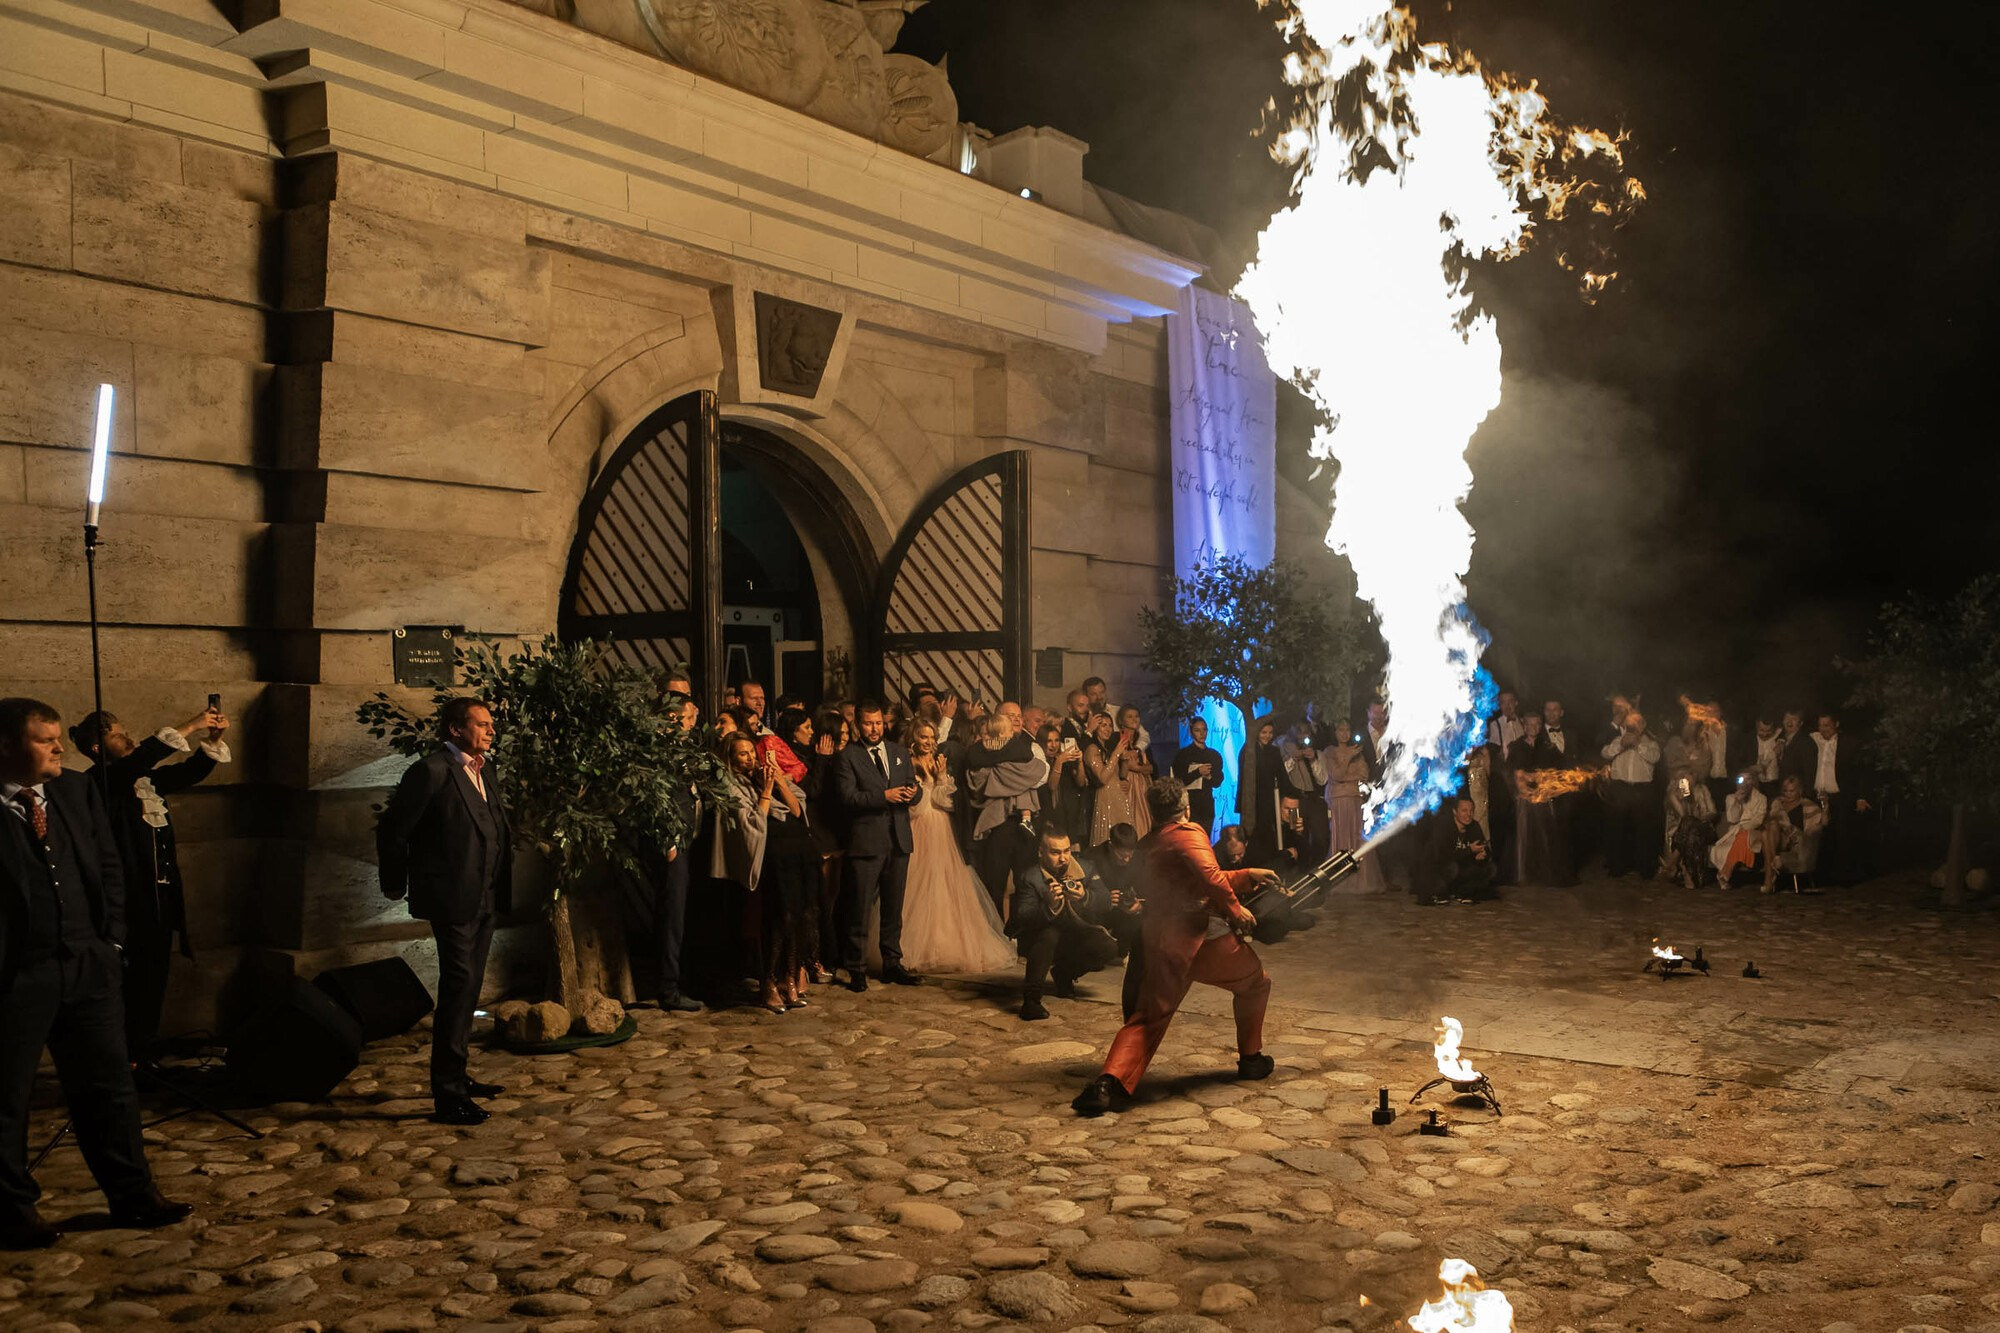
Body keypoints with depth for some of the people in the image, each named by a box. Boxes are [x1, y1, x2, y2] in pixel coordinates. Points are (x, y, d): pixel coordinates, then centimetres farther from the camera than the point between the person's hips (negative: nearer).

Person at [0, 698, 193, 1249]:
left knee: (109, 1085, 12)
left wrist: (110, 938, 8)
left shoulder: (79, 791, 6)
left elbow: (109, 867, 13)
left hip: (88, 965, 5)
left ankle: (132, 1196, 22)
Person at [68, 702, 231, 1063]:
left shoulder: (144, 777, 11)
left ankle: (145, 1056, 24)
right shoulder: (100, 783, -11)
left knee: (154, 978, 13)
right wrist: (189, 728, -27)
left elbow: (190, 772, 16)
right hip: (130, 898, -8)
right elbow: (139, 759, -29)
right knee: (132, 982, -3)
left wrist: (213, 739, -1)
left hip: (161, 895, 8)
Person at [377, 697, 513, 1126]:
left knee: (467, 989, 17)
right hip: (452, 897, -9)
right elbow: (392, 829, -11)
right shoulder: (431, 771, -13)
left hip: (484, 898, 9)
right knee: (459, 986, -9)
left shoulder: (485, 771, 14)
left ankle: (454, 1077, 30)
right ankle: (447, 1095, -4)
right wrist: (395, 883, -2)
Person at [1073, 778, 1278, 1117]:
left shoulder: (1149, 845, 20)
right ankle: (1250, 1059, 30)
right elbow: (1209, 876, -23)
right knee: (1254, 984, 22)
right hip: (1203, 935, -6)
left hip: (1161, 941, 6)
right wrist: (1235, 909, -12)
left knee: (1148, 1017, 5)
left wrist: (1248, 876, 32)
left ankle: (1109, 1084, -15)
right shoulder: (1189, 834, -4)